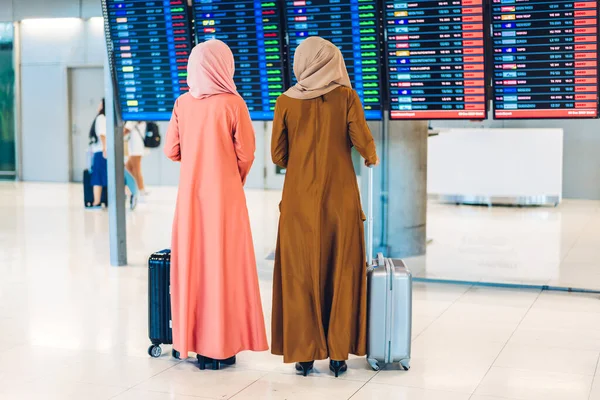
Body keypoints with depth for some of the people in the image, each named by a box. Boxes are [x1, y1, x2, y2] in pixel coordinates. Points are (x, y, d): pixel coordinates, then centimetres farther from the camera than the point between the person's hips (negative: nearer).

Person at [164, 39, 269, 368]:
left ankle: (196, 343, 13)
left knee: (192, 263, 8)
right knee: (226, 265, 4)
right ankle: (224, 345, 9)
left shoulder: (182, 104, 1)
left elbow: (172, 151, 4)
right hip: (224, 194, -3)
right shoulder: (233, 103, -8)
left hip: (191, 194, 3)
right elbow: (245, 154, -7)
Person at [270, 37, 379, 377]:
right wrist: (372, 158, 14)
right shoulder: (346, 96, -2)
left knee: (301, 275, 7)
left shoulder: (286, 101, 0)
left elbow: (278, 156, 2)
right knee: (341, 273, 8)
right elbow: (363, 142, -8)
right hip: (340, 198, 0)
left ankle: (305, 354, 11)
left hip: (300, 199, 0)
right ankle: (338, 354, 12)